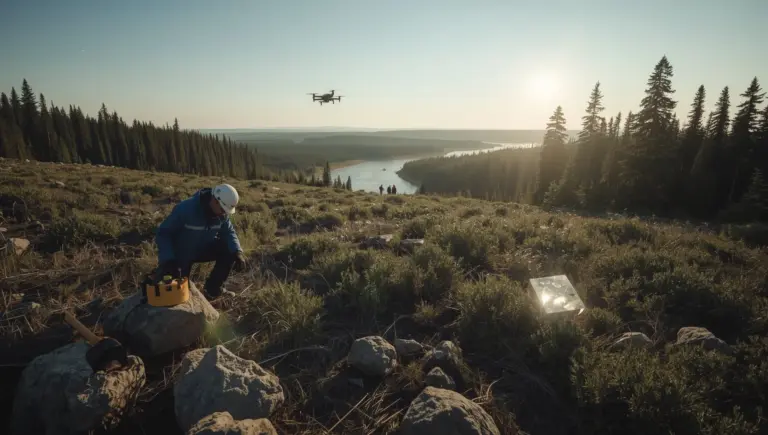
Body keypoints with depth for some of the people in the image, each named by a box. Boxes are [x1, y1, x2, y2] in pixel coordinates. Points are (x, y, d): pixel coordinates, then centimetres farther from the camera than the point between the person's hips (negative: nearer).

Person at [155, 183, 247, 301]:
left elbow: (228, 232, -8)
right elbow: (163, 233, -25)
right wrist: (168, 260, -38)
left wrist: (237, 252, -28)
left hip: (203, 249, 4)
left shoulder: (221, 213, -16)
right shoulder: (185, 209, -32)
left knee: (229, 251, -19)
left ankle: (212, 289, -3)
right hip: (180, 254, -4)